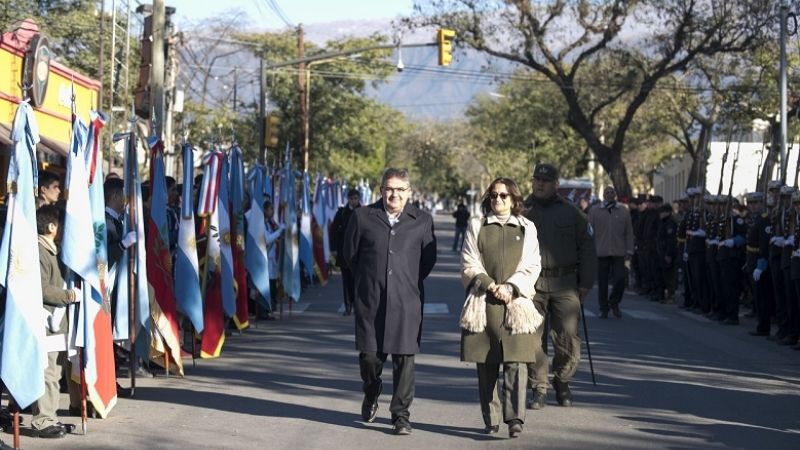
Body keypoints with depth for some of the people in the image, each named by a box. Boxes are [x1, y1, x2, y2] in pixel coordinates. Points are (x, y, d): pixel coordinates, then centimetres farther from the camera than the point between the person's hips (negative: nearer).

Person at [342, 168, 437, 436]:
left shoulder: (422, 221, 5)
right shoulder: (363, 217, 4)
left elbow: (429, 259, 13)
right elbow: (349, 253, 13)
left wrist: (410, 282, 10)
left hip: (407, 302, 0)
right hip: (370, 301, 0)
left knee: (404, 358, -3)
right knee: (369, 355, 3)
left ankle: (401, 414, 7)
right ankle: (371, 395, 33)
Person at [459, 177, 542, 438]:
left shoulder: (527, 228, 13)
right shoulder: (477, 227, 12)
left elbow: (532, 267, 6)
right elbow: (469, 265, 5)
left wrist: (510, 288, -9)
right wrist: (491, 286, -9)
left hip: (516, 302, -1)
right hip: (483, 304, 1)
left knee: (516, 363, -11)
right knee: (486, 366, 1)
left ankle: (515, 419, -15)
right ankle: (491, 420, 9)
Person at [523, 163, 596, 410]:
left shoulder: (571, 212, 9)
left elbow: (587, 248, 11)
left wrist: (585, 284, 4)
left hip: (564, 283, 0)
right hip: (531, 285, 0)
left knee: (568, 340, -4)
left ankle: (562, 381, 18)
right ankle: (538, 389, 12)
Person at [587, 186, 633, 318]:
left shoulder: (623, 211, 9)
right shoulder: (594, 211, 6)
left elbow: (629, 233, 10)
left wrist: (629, 251, 3)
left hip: (618, 253, 1)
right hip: (601, 253, 0)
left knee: (620, 280, -7)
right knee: (602, 282, 2)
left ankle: (614, 303, 18)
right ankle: (603, 309, 14)